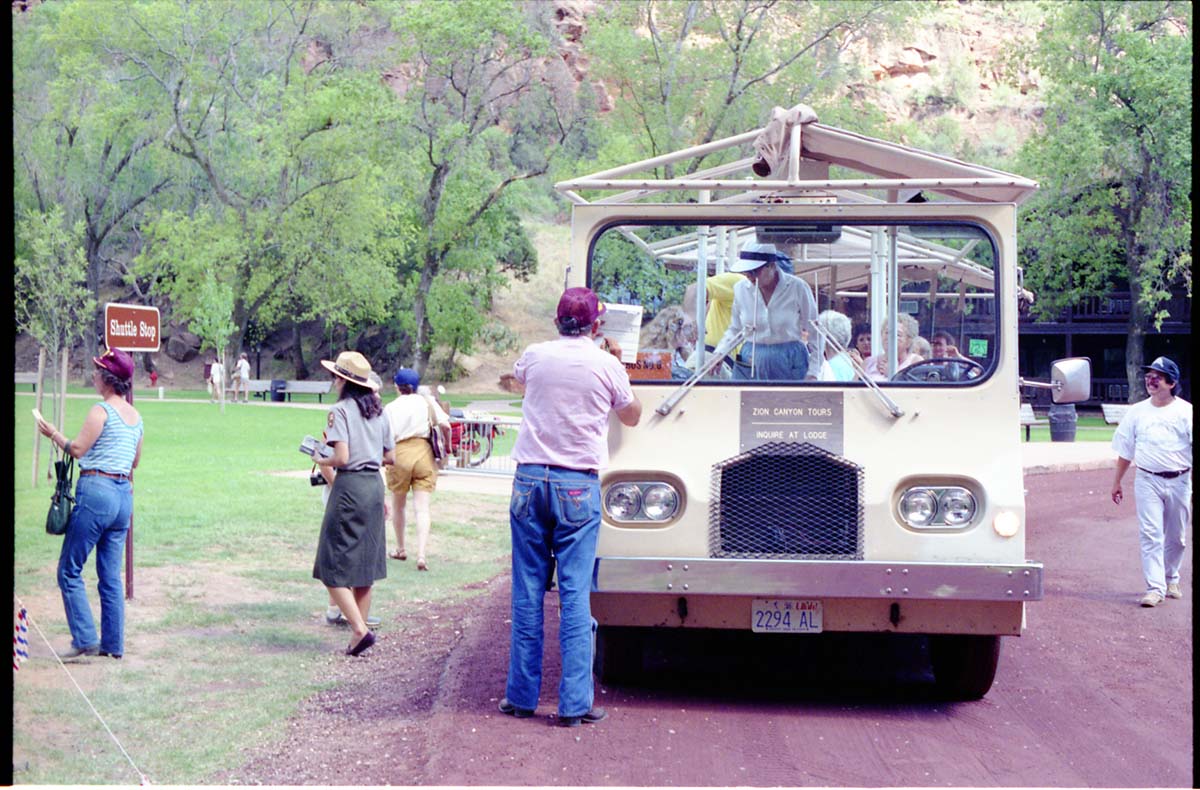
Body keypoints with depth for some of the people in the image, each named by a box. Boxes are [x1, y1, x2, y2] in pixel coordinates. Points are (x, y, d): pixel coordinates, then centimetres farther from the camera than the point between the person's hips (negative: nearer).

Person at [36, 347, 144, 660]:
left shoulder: (101, 411, -10)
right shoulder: (136, 416, 12)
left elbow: (77, 449, -12)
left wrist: (53, 433, 4)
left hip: (96, 491, -7)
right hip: (124, 494, 8)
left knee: (69, 570, 1)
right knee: (112, 576, 11)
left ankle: (85, 640, -5)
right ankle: (113, 644, 12)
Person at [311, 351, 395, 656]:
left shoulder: (340, 410, -10)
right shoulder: (378, 411, 10)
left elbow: (342, 457, -18)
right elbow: (389, 457, 12)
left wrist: (320, 461, 1)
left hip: (350, 486, -7)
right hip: (375, 485, 7)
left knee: (333, 567, -1)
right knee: (365, 566, 13)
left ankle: (360, 630, -13)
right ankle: (360, 630, 15)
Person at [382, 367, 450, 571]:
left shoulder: (390, 408, 1)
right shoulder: (428, 403, 5)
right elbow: (445, 424, -8)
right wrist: (446, 444, 7)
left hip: (400, 454, 0)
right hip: (424, 454, 1)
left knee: (398, 505, 20)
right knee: (422, 508, -2)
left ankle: (400, 549, 32)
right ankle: (421, 555, -17)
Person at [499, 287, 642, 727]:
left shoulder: (534, 357, 5)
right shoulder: (607, 365, -1)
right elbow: (631, 417, 17)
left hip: (530, 480, 2)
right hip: (579, 486, -2)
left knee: (527, 592, 7)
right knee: (575, 595, -2)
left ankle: (521, 696, 10)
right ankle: (574, 702, -3)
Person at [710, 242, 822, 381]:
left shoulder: (797, 288, -6)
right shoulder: (741, 289, 3)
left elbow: (815, 333, 1)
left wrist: (812, 373, -4)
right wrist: (719, 354, 1)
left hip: (789, 365, -3)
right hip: (750, 364, 3)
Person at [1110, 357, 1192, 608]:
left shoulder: (1186, 412, -3)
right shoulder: (1137, 412, 5)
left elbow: (1194, 451, -6)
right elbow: (1125, 451, 12)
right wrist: (1117, 482, 13)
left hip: (1178, 481, -1)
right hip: (1147, 481, 1)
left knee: (1176, 537, 11)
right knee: (1150, 534, -9)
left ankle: (1171, 578, 33)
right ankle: (1155, 588, -11)